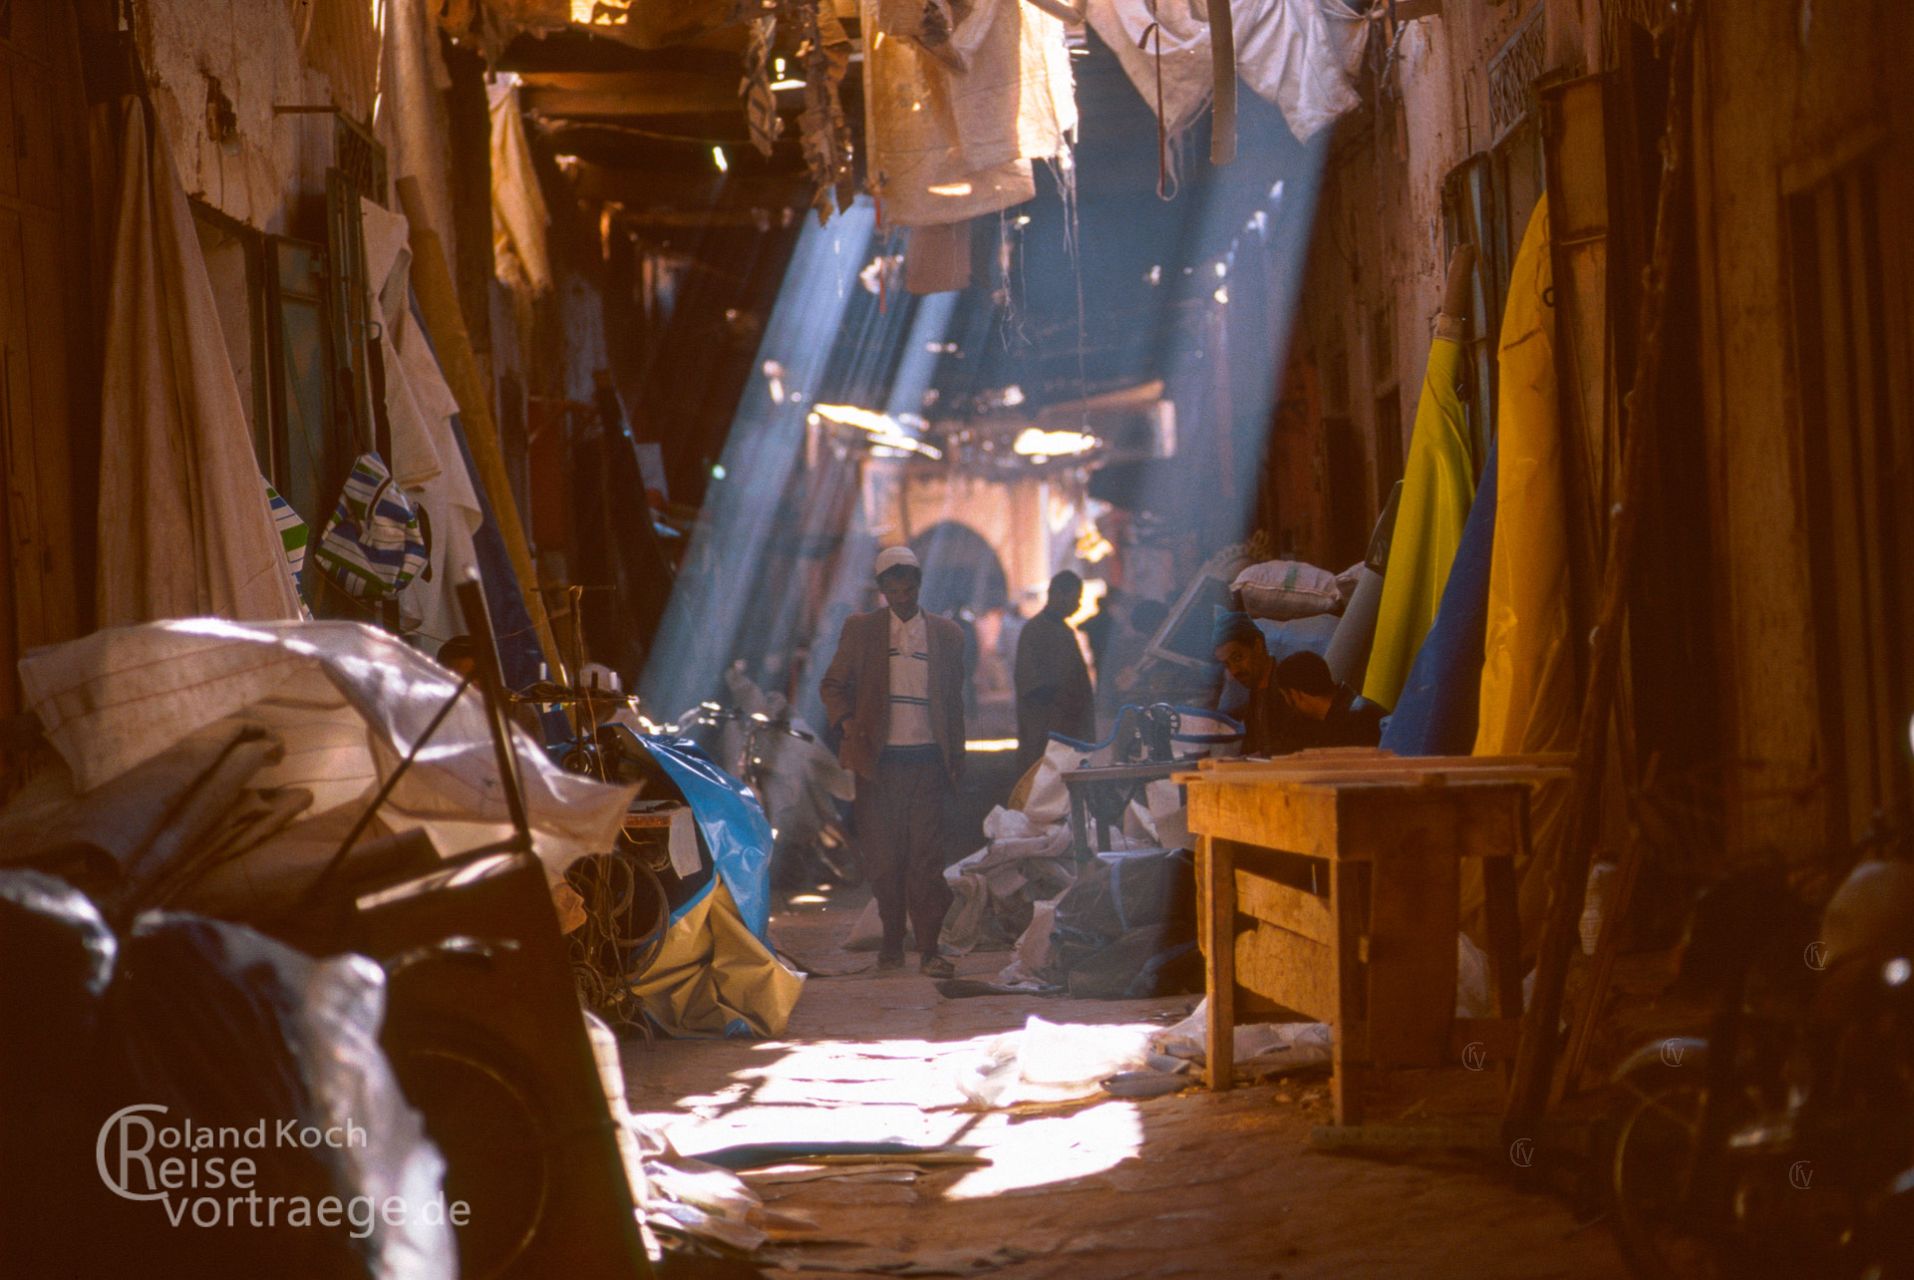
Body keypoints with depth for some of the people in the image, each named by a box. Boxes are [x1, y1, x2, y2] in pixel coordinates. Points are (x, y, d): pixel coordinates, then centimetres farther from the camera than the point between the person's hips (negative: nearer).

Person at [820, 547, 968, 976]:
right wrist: (845, 722, -10)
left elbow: (953, 700, 14)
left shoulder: (946, 634, 10)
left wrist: (956, 760, 9)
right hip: (879, 759, 0)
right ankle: (892, 941, 17)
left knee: (927, 855, -5)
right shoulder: (860, 629, 7)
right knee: (883, 856, 3)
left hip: (927, 760, 0)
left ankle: (929, 949, -4)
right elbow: (833, 686, 9)